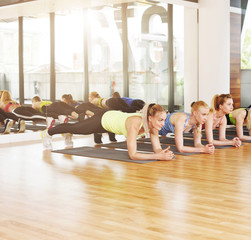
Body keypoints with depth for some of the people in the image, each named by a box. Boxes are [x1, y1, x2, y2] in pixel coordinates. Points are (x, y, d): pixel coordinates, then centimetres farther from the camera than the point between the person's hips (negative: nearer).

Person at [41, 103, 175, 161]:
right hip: (103, 120, -5)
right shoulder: (135, 124, -46)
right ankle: (47, 133, 50)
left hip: (114, 118, 5)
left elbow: (157, 149, -19)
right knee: (74, 128, 22)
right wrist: (158, 157, -52)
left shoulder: (152, 124, -25)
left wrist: (163, 152, -42)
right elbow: (132, 155, -48)